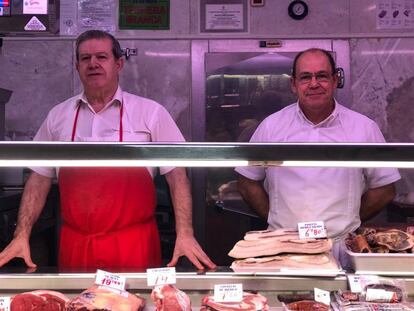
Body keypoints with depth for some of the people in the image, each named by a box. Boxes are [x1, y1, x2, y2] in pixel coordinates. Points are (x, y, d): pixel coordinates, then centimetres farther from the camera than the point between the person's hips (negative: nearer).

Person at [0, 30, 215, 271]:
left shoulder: (151, 113, -2)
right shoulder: (58, 116, 6)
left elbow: (176, 175, -3)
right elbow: (39, 179, 10)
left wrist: (185, 234, -12)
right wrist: (22, 235, 2)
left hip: (135, 246, -2)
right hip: (74, 245, 2)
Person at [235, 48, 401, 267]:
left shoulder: (364, 128, 4)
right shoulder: (271, 126, 5)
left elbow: (384, 189, 10)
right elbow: (248, 183, 11)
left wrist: (346, 223, 5)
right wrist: (276, 220, 4)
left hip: (342, 248, 0)